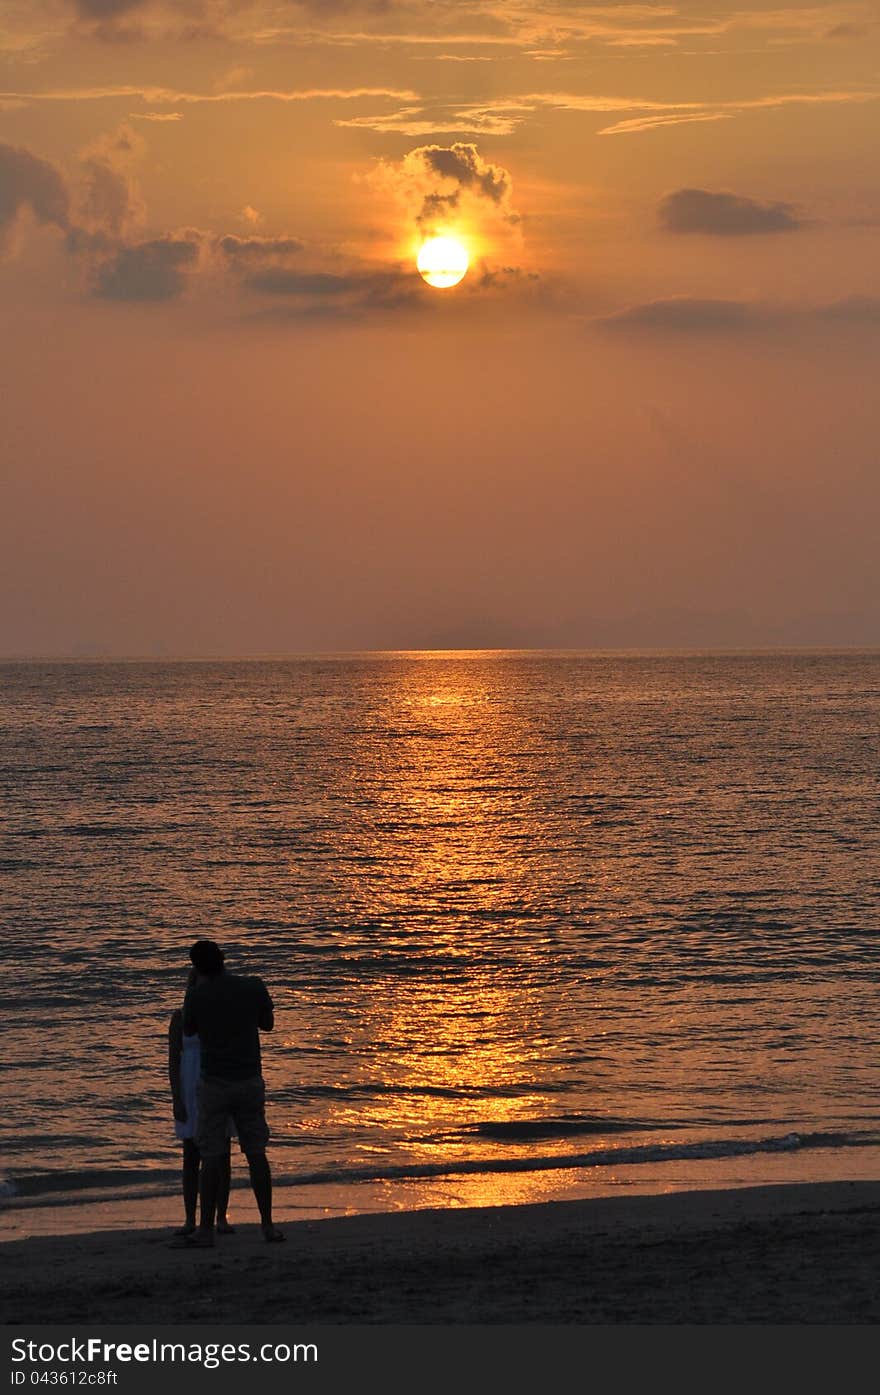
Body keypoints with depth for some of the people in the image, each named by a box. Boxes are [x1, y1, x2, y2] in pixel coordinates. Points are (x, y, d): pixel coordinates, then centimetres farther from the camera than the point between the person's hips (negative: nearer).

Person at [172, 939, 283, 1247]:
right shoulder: (254, 987, -4)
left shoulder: (196, 995, -10)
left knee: (211, 1157, 1)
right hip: (250, 1080, 2)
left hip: (214, 1083, -2)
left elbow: (188, 1030, 8)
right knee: (256, 1153, 8)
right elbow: (268, 1024, 12)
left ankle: (206, 1229, 0)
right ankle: (268, 1225, 10)